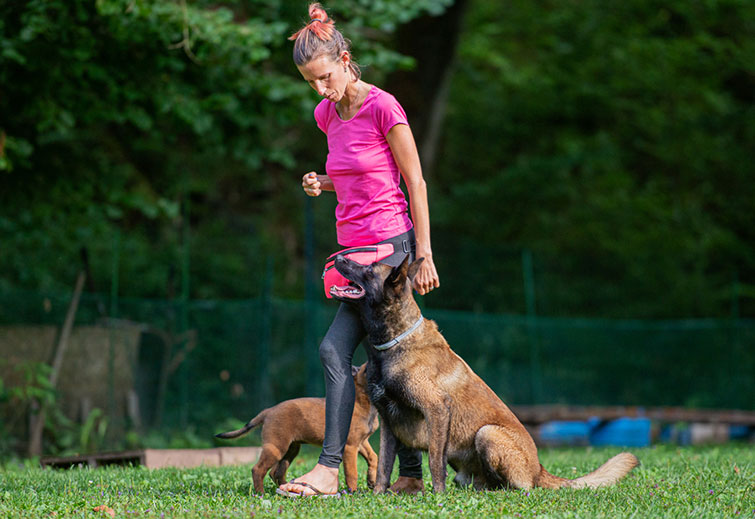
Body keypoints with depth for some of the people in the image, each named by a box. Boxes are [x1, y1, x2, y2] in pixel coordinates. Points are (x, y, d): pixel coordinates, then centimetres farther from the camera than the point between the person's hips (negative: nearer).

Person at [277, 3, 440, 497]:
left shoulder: (382, 107, -11)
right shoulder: (327, 115, 11)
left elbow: (415, 183, -9)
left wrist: (424, 255, -11)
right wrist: (323, 184, 4)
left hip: (390, 245, -8)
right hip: (355, 250, 8)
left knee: (336, 349, -15)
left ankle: (329, 469, -15)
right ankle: (411, 474, 10)